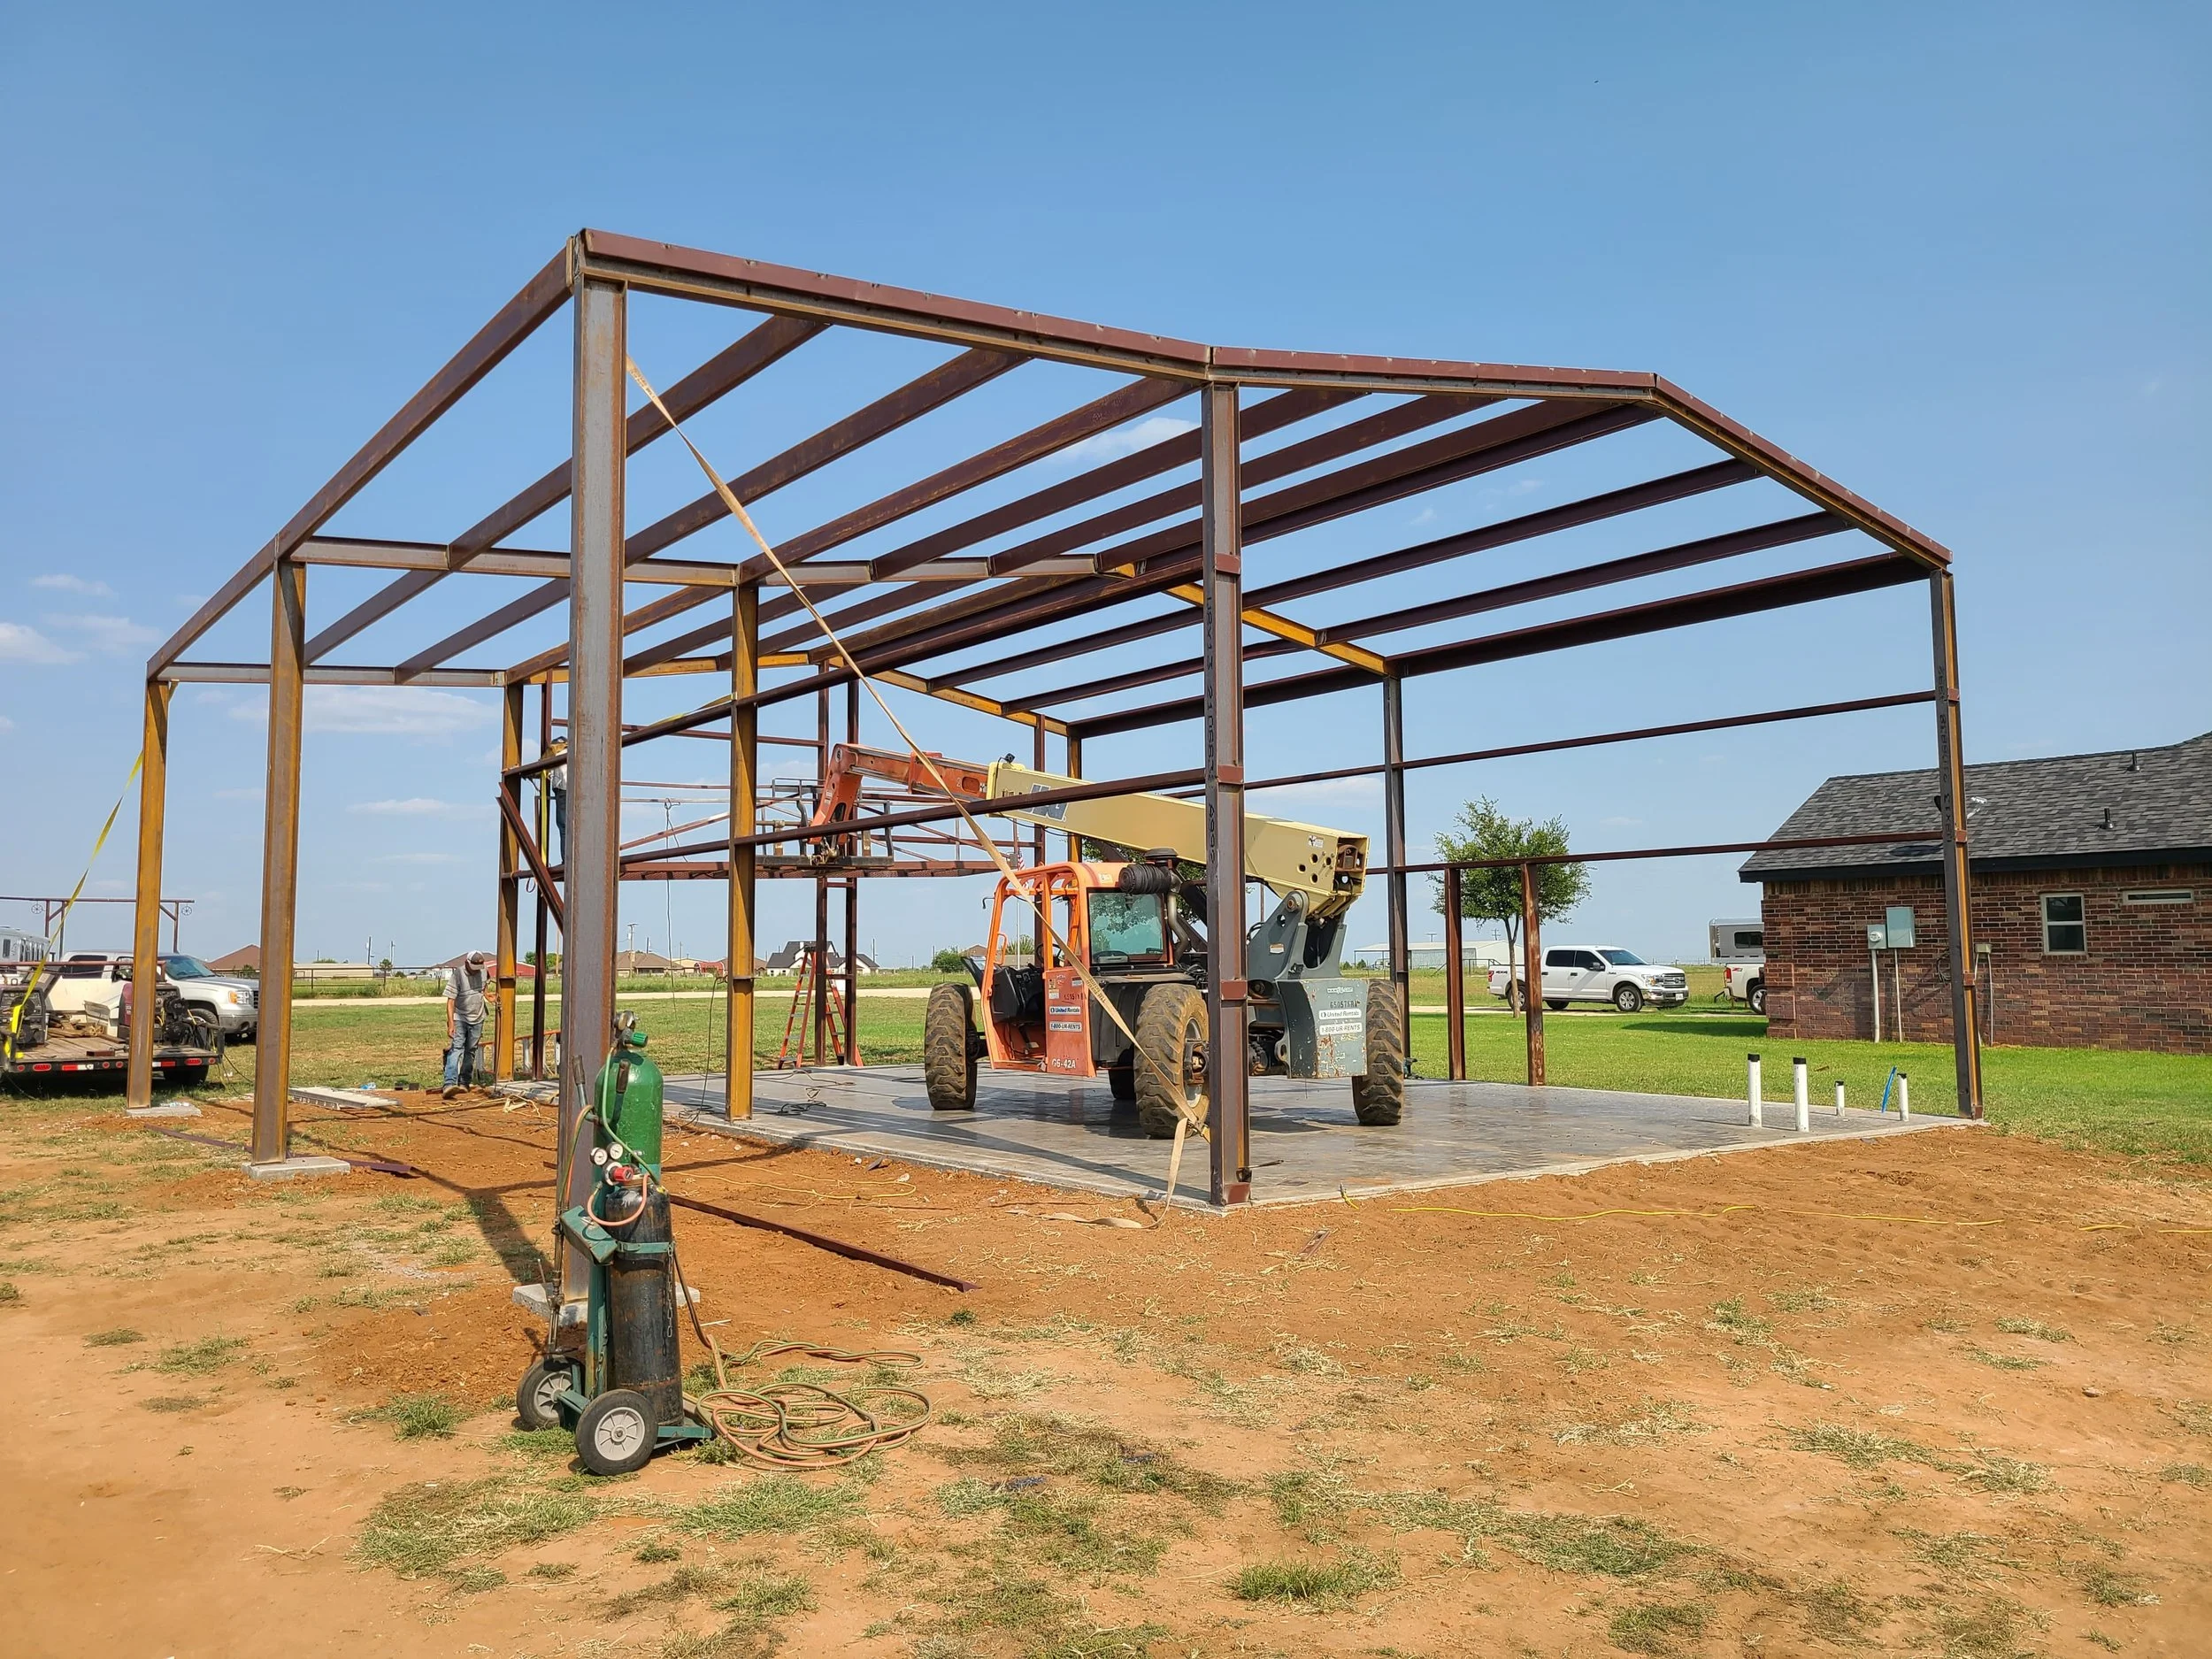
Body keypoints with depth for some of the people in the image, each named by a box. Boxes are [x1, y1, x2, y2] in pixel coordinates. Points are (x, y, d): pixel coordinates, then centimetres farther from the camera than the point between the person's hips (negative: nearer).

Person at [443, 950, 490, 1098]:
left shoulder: (483, 972, 1)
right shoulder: (457, 975, -16)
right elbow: (450, 1001, -19)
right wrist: (451, 1023, -26)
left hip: (477, 1019, 5)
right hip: (459, 1019, -5)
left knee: (471, 1051, 8)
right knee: (456, 1048, -18)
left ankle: (464, 1083, 16)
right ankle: (450, 1083, -29)